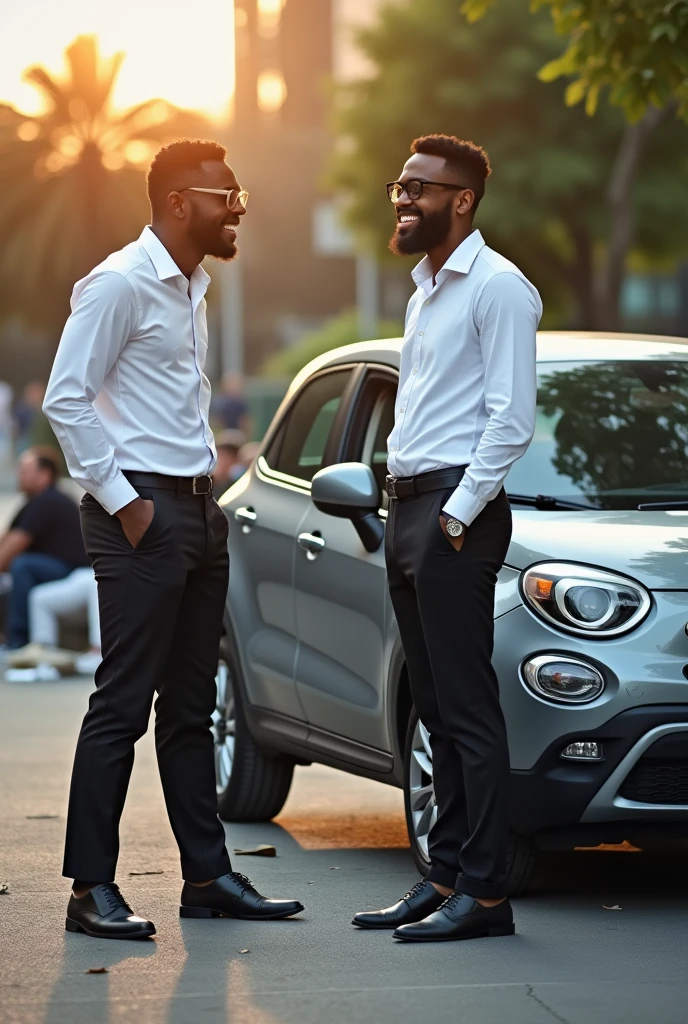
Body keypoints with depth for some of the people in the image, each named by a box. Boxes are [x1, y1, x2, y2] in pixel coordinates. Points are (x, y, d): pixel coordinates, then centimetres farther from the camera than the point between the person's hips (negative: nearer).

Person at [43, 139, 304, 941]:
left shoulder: (190, 288, 17)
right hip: (142, 514, -9)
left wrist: (206, 493, 13)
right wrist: (123, 501, -16)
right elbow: (66, 400, -15)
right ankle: (91, 887, -4)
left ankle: (207, 876, 16)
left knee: (190, 707, 12)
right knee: (122, 703, -8)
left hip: (197, 512, 9)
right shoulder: (120, 284, -11)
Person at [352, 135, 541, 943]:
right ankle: (447, 877, 15)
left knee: (469, 707, -9)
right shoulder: (425, 290, 20)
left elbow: (511, 419, -16)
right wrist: (404, 503, 15)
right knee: (436, 708, 10)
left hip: (455, 511, -9)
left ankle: (484, 891, -8)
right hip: (406, 509, 9)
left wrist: (458, 513, -17)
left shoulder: (496, 287, -9)